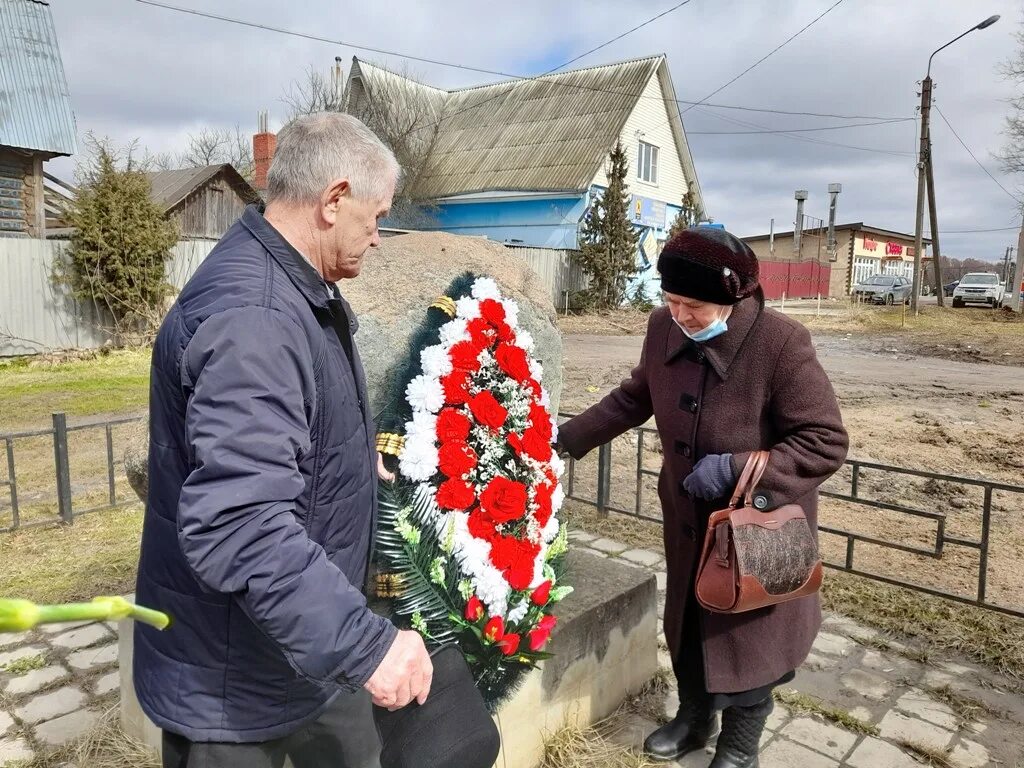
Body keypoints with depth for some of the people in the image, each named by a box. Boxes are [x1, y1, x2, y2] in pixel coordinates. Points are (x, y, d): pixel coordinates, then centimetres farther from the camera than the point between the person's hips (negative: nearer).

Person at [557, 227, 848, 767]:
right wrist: (568, 437, 2)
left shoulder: (781, 343, -27)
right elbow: (634, 397, 6)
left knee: (746, 636, 13)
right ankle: (693, 719, 50)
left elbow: (826, 442, -23)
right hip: (689, 521, 6)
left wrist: (735, 469, -30)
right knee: (686, 625, 22)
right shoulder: (663, 327, -10)